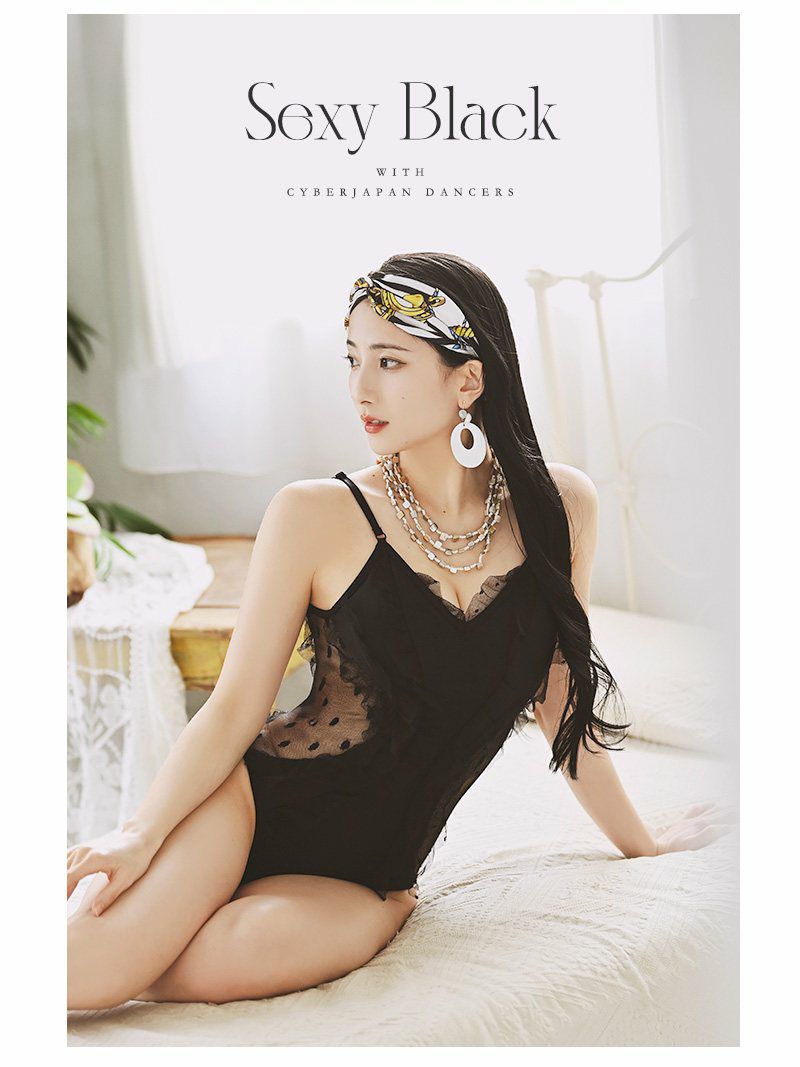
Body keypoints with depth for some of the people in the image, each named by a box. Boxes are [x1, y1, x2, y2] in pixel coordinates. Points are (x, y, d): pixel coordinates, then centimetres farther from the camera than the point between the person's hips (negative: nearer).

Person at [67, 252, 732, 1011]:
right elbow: (234, 708, -6)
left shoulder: (559, 508, -1)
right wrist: (142, 833, -20)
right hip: (258, 804, -2)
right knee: (79, 975, -26)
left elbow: (560, 705, 11)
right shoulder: (317, 516, -9)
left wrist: (642, 845, 20)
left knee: (218, 963, -28)